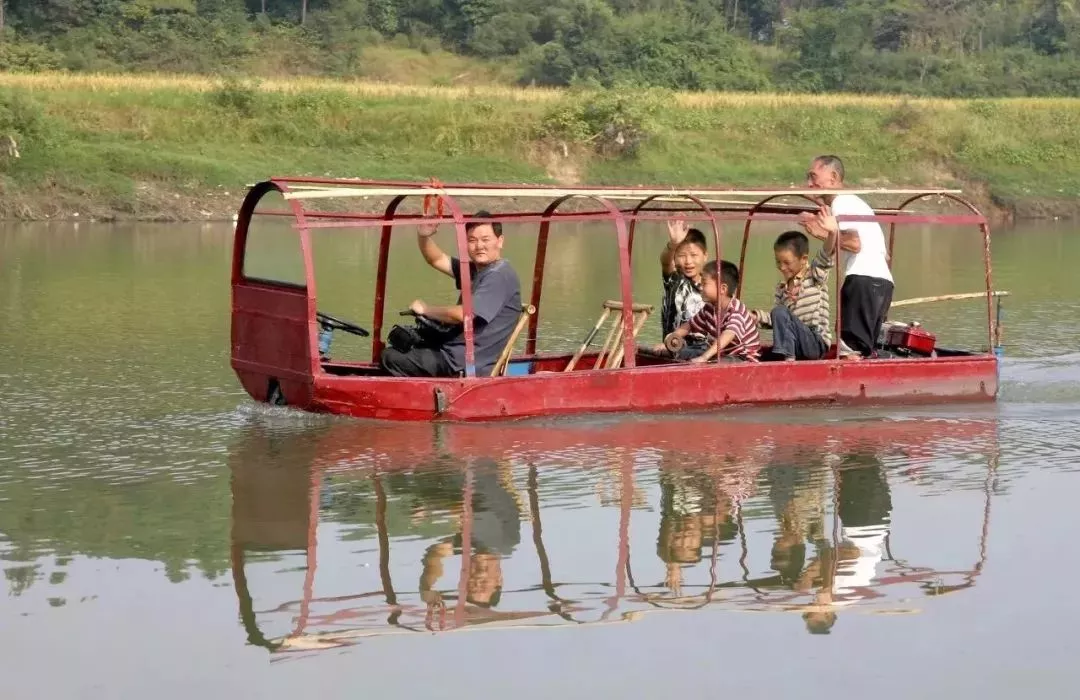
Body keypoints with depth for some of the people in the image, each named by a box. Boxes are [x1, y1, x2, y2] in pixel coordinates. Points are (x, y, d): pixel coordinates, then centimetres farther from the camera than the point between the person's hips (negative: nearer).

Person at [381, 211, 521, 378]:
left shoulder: (500, 276, -18)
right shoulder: (474, 270, 12)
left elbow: (463, 314, -25)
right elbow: (437, 259, 15)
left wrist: (426, 309, -10)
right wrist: (423, 237, -7)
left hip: (469, 366, -10)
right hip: (456, 353, 10)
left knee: (391, 357, -3)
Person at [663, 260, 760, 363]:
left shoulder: (736, 311, -23)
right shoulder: (709, 308, 5)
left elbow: (727, 336, -41)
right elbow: (690, 325, 21)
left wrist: (704, 357, -54)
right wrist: (675, 335, -1)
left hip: (744, 358, -8)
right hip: (721, 356, 8)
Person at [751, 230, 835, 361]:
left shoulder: (815, 276, -2)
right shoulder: (782, 289, 15)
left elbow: (826, 253, -21)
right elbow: (776, 320, 11)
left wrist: (832, 232, -39)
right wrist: (757, 316, -8)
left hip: (817, 342, -7)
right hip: (797, 343, 7)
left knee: (780, 312, -25)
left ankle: (788, 358, -26)